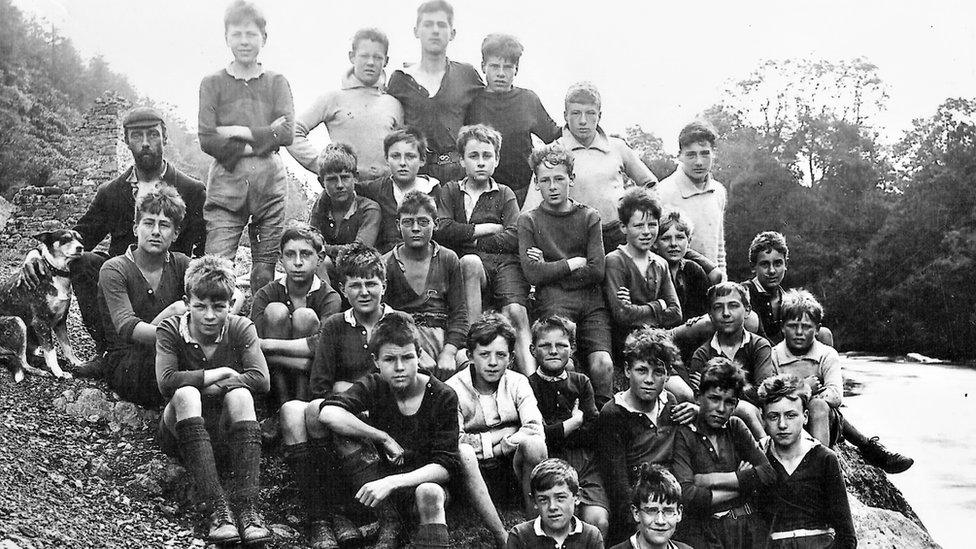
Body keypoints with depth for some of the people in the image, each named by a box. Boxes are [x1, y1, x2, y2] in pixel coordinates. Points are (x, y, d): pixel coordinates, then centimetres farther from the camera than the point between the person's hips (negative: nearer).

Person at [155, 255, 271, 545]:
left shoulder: (241, 328, -4)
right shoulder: (170, 330, -5)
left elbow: (261, 380, -19)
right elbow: (166, 382, -22)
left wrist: (203, 387, -22)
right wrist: (219, 374, -20)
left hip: (226, 429, 0)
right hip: (182, 432, 0)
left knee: (239, 394, -30)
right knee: (185, 394, -31)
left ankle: (246, 506, -38)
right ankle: (218, 508, -41)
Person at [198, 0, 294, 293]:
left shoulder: (277, 83, 11)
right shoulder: (212, 83, 7)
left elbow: (287, 134, -3)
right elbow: (207, 140, -5)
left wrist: (239, 132, -9)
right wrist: (264, 137, -8)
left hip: (270, 184, 1)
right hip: (226, 184, -1)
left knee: (266, 273, 5)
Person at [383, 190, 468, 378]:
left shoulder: (448, 259, 11)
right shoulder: (386, 264, 4)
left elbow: (458, 313, 6)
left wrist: (449, 352, -12)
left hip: (443, 335, 3)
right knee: (425, 368, -36)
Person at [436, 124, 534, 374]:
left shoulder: (504, 194, 19)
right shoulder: (450, 191, 19)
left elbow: (514, 238, 2)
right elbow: (442, 231, 0)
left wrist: (470, 240, -2)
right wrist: (488, 228, 1)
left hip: (505, 262, 1)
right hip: (471, 264, 0)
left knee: (516, 312, -26)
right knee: (470, 261, -37)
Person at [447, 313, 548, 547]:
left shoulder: (517, 383, 1)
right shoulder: (453, 389, -5)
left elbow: (535, 429, -13)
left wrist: (499, 446, -17)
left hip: (512, 465, 1)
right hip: (475, 470, -1)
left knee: (533, 444, -31)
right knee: (462, 453, -35)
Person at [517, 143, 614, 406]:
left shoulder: (589, 217, 13)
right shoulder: (528, 221, 10)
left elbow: (597, 271, 2)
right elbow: (533, 274, -3)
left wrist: (551, 269, 0)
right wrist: (574, 263, 1)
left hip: (592, 301, 2)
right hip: (553, 302, -1)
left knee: (603, 364, -18)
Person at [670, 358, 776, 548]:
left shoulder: (736, 427, 13)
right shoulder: (683, 434, -2)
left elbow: (769, 473, 0)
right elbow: (687, 496, -14)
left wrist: (712, 480, -8)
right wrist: (742, 483, -3)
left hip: (748, 528, 4)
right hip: (703, 534, -4)